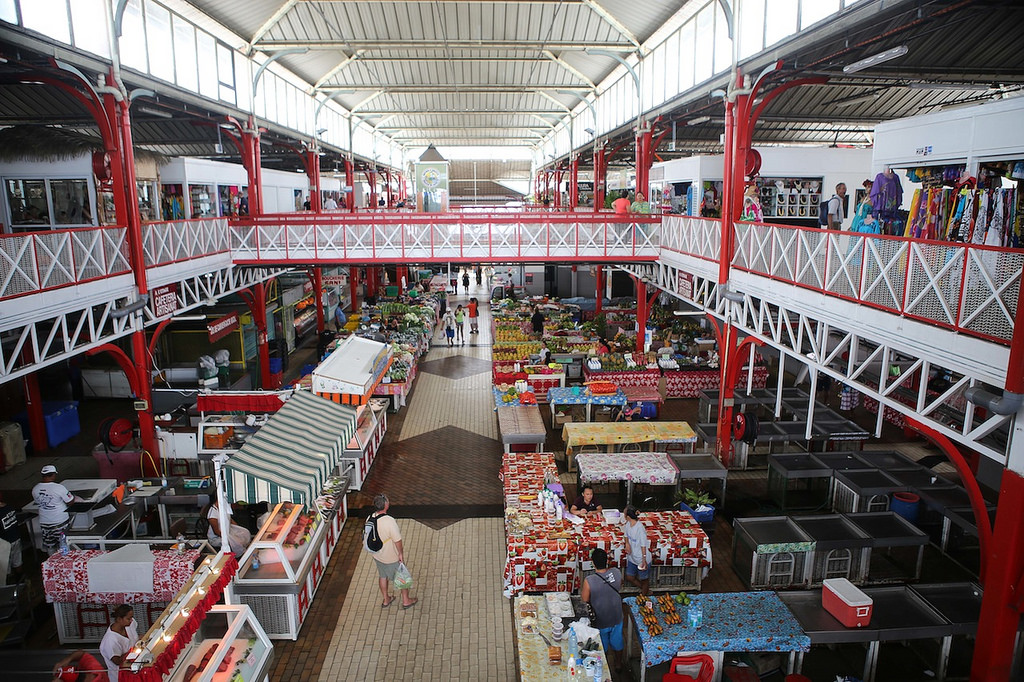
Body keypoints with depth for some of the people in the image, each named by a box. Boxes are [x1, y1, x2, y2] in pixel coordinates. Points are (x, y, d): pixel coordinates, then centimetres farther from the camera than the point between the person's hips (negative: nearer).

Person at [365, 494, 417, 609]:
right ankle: (406, 601, 34)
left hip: (377, 555, 6)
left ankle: (386, 600, 45)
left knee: (382, 576, 26)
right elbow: (397, 540, -26)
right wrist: (401, 554, -9)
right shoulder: (390, 521, -35)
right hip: (392, 557, -6)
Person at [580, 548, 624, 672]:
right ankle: (618, 664, 51)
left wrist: (582, 590, 1)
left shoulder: (589, 581, -32)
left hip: (600, 620, -3)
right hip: (616, 617, 3)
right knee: (617, 641, 29)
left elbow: (585, 599, -17)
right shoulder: (617, 573, -21)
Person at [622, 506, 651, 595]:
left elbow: (643, 545, -23)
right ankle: (646, 589, 41)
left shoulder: (640, 528, -29)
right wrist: (627, 543, -10)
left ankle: (643, 596, 35)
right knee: (629, 578, 19)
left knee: (644, 579, 14)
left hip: (641, 559, -8)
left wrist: (644, 560, -20)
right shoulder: (628, 524, -7)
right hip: (632, 557, 8)